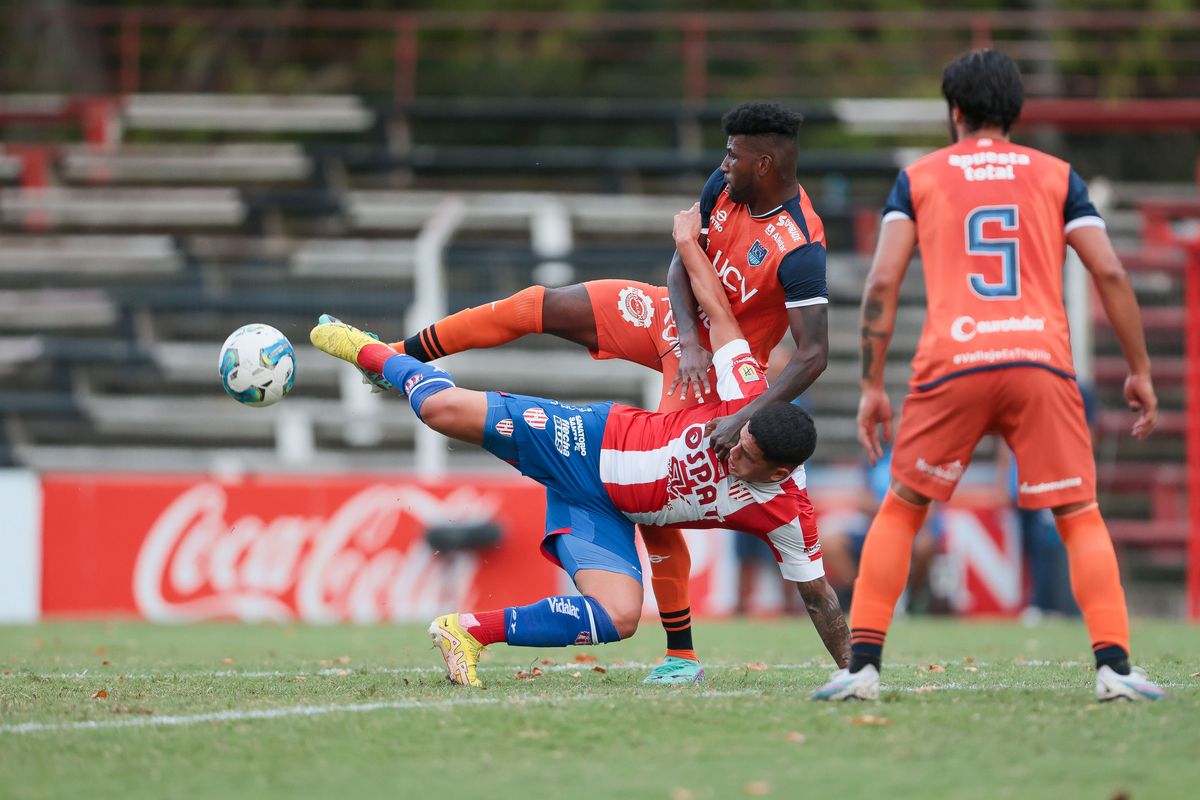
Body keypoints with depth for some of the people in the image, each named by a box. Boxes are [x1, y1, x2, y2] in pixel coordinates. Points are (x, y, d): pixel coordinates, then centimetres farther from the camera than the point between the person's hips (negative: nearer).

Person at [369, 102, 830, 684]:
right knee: (538, 307, 0)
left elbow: (814, 353, -35)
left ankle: (683, 654, 0)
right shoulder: (724, 188, -10)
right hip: (676, 317, 7)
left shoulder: (798, 249, -32)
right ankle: (397, 356, 17)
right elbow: (682, 265, -6)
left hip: (717, 365, -7)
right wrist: (690, 338, -24)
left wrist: (747, 417, -42)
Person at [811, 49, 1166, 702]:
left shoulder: (918, 178, 15)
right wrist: (1139, 371, 14)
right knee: (1081, 518, 6)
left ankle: (862, 664, 6)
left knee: (899, 513, 14)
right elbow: (1109, 272, 7)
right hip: (1042, 359, 0)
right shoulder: (1056, 176, 16)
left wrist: (871, 388, 9)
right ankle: (1113, 664, -9)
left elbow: (881, 284, 6)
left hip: (951, 366, 0)